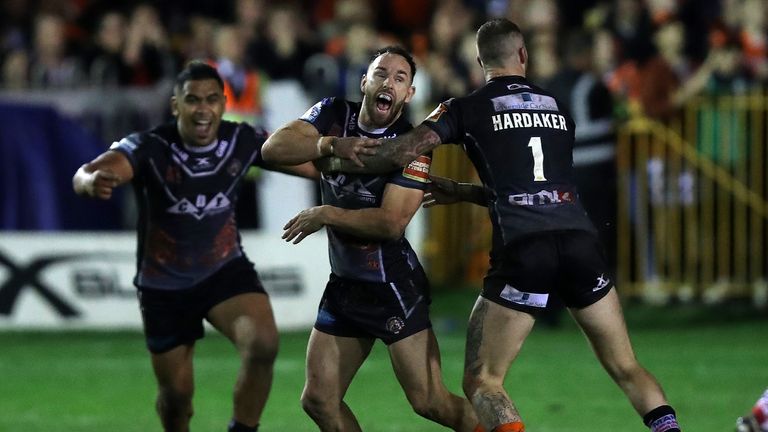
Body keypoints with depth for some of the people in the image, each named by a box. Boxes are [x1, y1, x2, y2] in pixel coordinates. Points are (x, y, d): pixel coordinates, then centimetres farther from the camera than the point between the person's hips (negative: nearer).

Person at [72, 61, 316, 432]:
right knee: (176, 392, 9)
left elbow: (312, 162, -4)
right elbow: (86, 176, -42)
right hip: (164, 285, -1)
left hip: (225, 270, 1)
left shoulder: (243, 142, -14)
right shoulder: (150, 148, -25)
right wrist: (91, 181, -66)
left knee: (263, 343, -27)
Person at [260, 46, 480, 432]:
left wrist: (326, 215, -16)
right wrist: (328, 145, -28)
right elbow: (273, 148, -13)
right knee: (319, 400, 6)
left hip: (393, 285, -6)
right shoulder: (334, 115, 2)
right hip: (344, 284, 6)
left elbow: (391, 223, -20)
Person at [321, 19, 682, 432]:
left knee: (481, 381, 3)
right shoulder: (558, 108, 23)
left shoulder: (466, 109, 9)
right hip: (580, 239, 4)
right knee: (626, 368, 13)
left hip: (522, 250, -4)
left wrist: (337, 159, 15)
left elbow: (404, 152, -1)